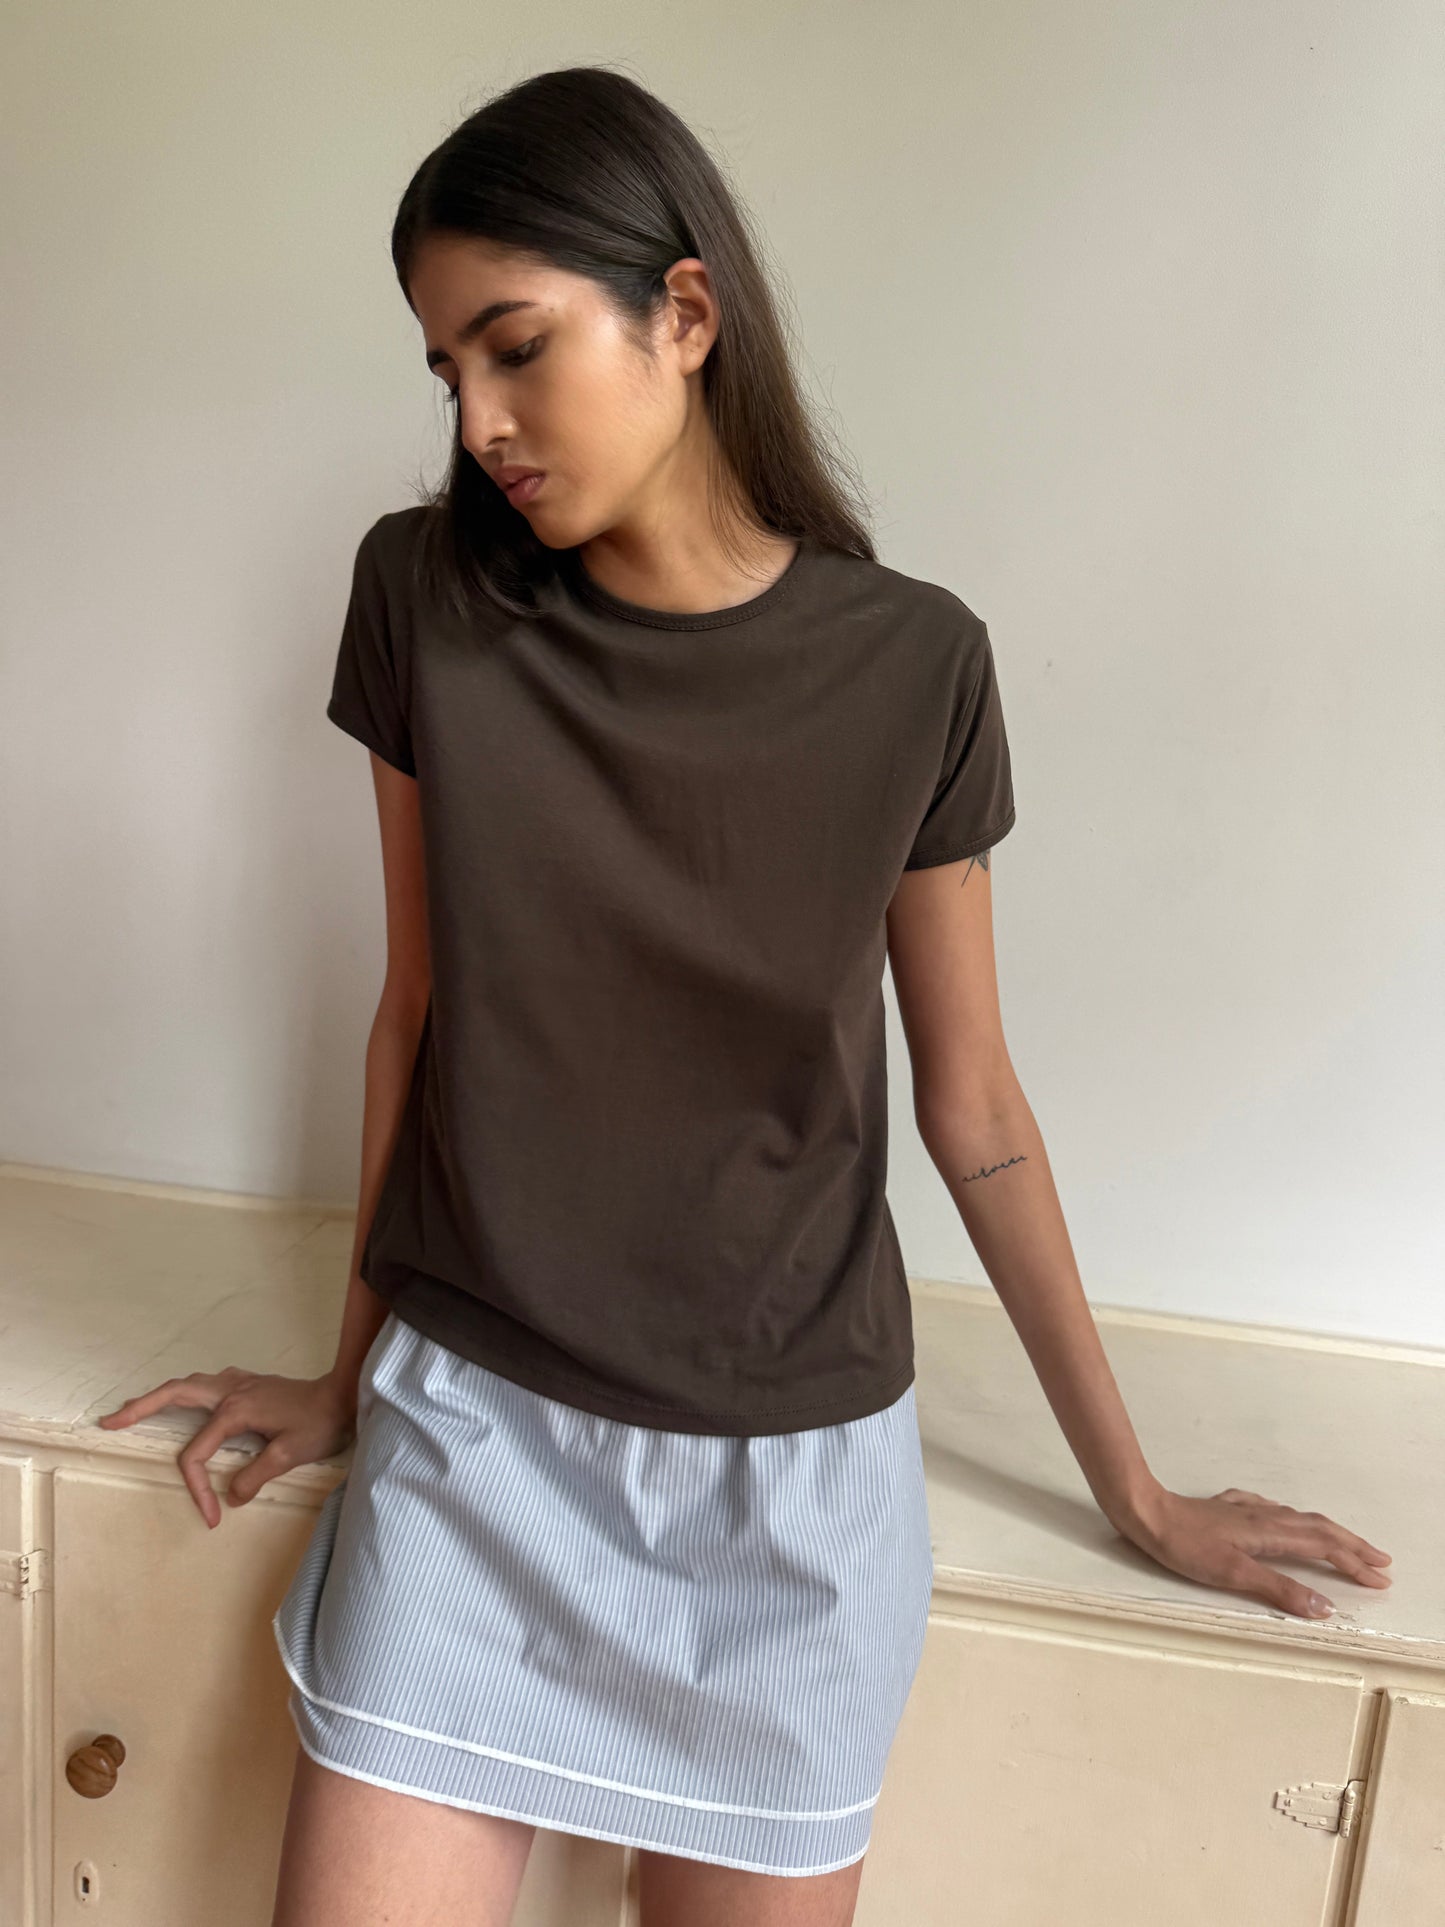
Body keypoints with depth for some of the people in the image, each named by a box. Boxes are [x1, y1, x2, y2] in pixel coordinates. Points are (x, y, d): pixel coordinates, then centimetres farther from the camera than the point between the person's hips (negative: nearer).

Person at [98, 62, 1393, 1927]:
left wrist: (1135, 1490, 6)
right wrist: (349, 1368, 11)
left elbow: (969, 1100, -1)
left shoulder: (910, 666, -8)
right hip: (471, 1425, 1)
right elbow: (422, 1008, 2)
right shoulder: (427, 598, -5)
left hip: (791, 1461, 0)